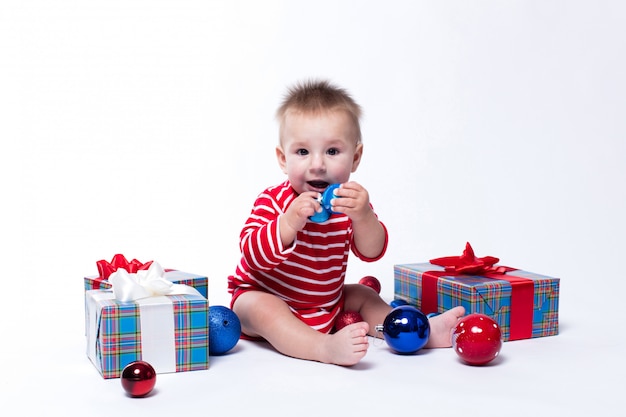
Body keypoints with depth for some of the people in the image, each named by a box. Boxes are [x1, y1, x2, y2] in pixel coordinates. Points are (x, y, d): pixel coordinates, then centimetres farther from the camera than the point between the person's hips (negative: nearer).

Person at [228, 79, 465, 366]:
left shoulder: (349, 202, -4)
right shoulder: (273, 202, -18)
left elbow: (371, 252, -17)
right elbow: (253, 255, -30)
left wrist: (363, 217, -39)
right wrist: (290, 222, -46)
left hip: (325, 305, 6)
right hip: (262, 297, -6)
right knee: (260, 308, -34)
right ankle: (327, 347, -51)